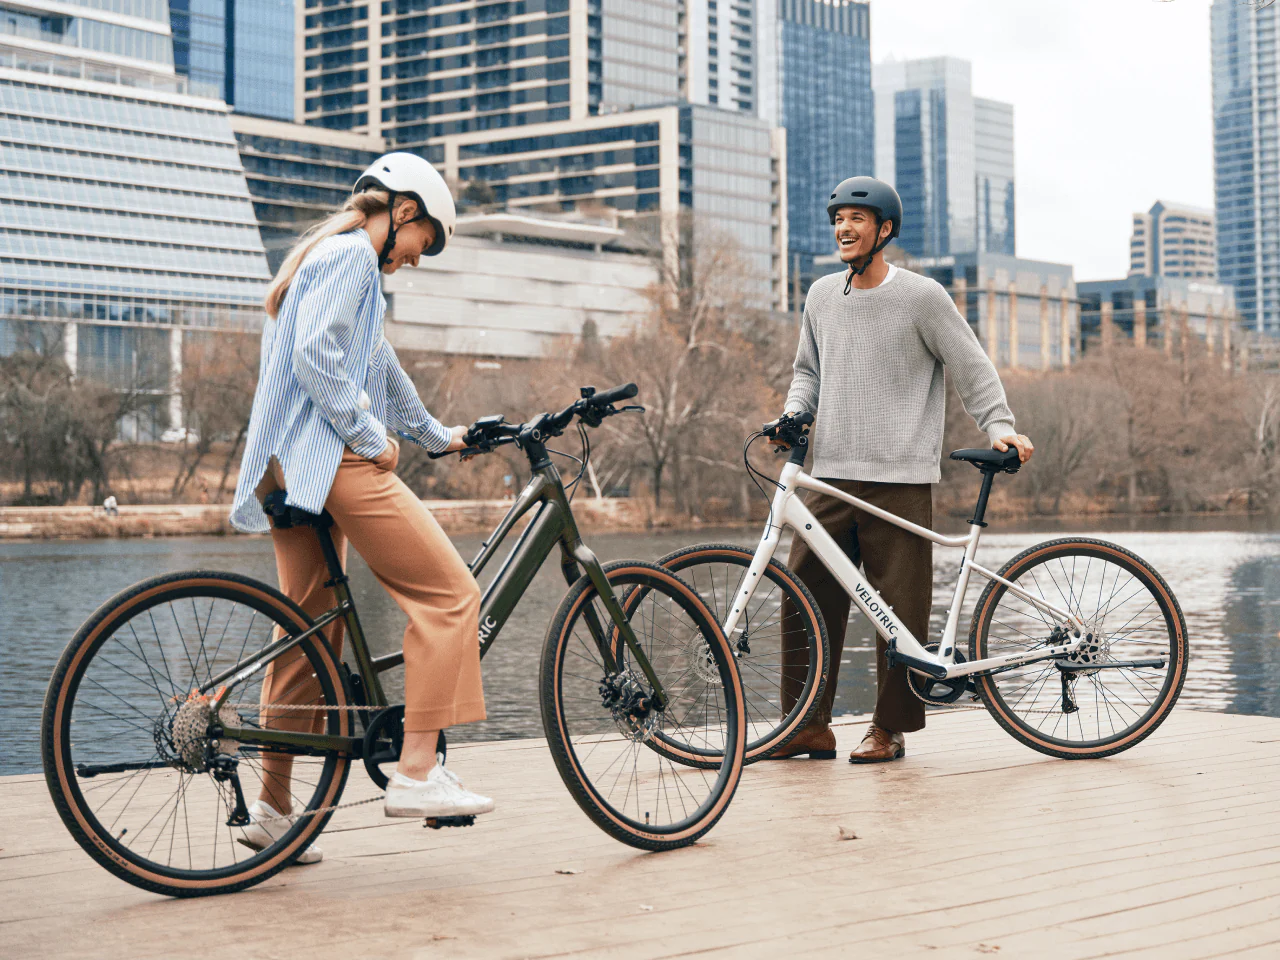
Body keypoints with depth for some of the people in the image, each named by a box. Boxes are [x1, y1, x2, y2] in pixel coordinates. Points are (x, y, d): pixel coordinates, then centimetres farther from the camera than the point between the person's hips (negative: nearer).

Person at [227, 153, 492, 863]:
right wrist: (370, 435, -12)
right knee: (449, 592, -8)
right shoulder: (352, 255, -5)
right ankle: (417, 772, -11)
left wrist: (433, 433, 46)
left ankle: (272, 810, 14)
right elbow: (316, 355, -19)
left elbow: (376, 363, 38)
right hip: (332, 459, -11)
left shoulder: (324, 259, 28)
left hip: (291, 470, 11)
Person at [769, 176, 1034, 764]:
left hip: (899, 479, -5)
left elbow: (971, 368, 2)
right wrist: (793, 414, 4)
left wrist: (999, 426, -10)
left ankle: (890, 728, 10)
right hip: (831, 475, 5)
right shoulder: (822, 297, 13)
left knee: (899, 607, -2)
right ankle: (810, 726, 9)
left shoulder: (921, 296, -2)